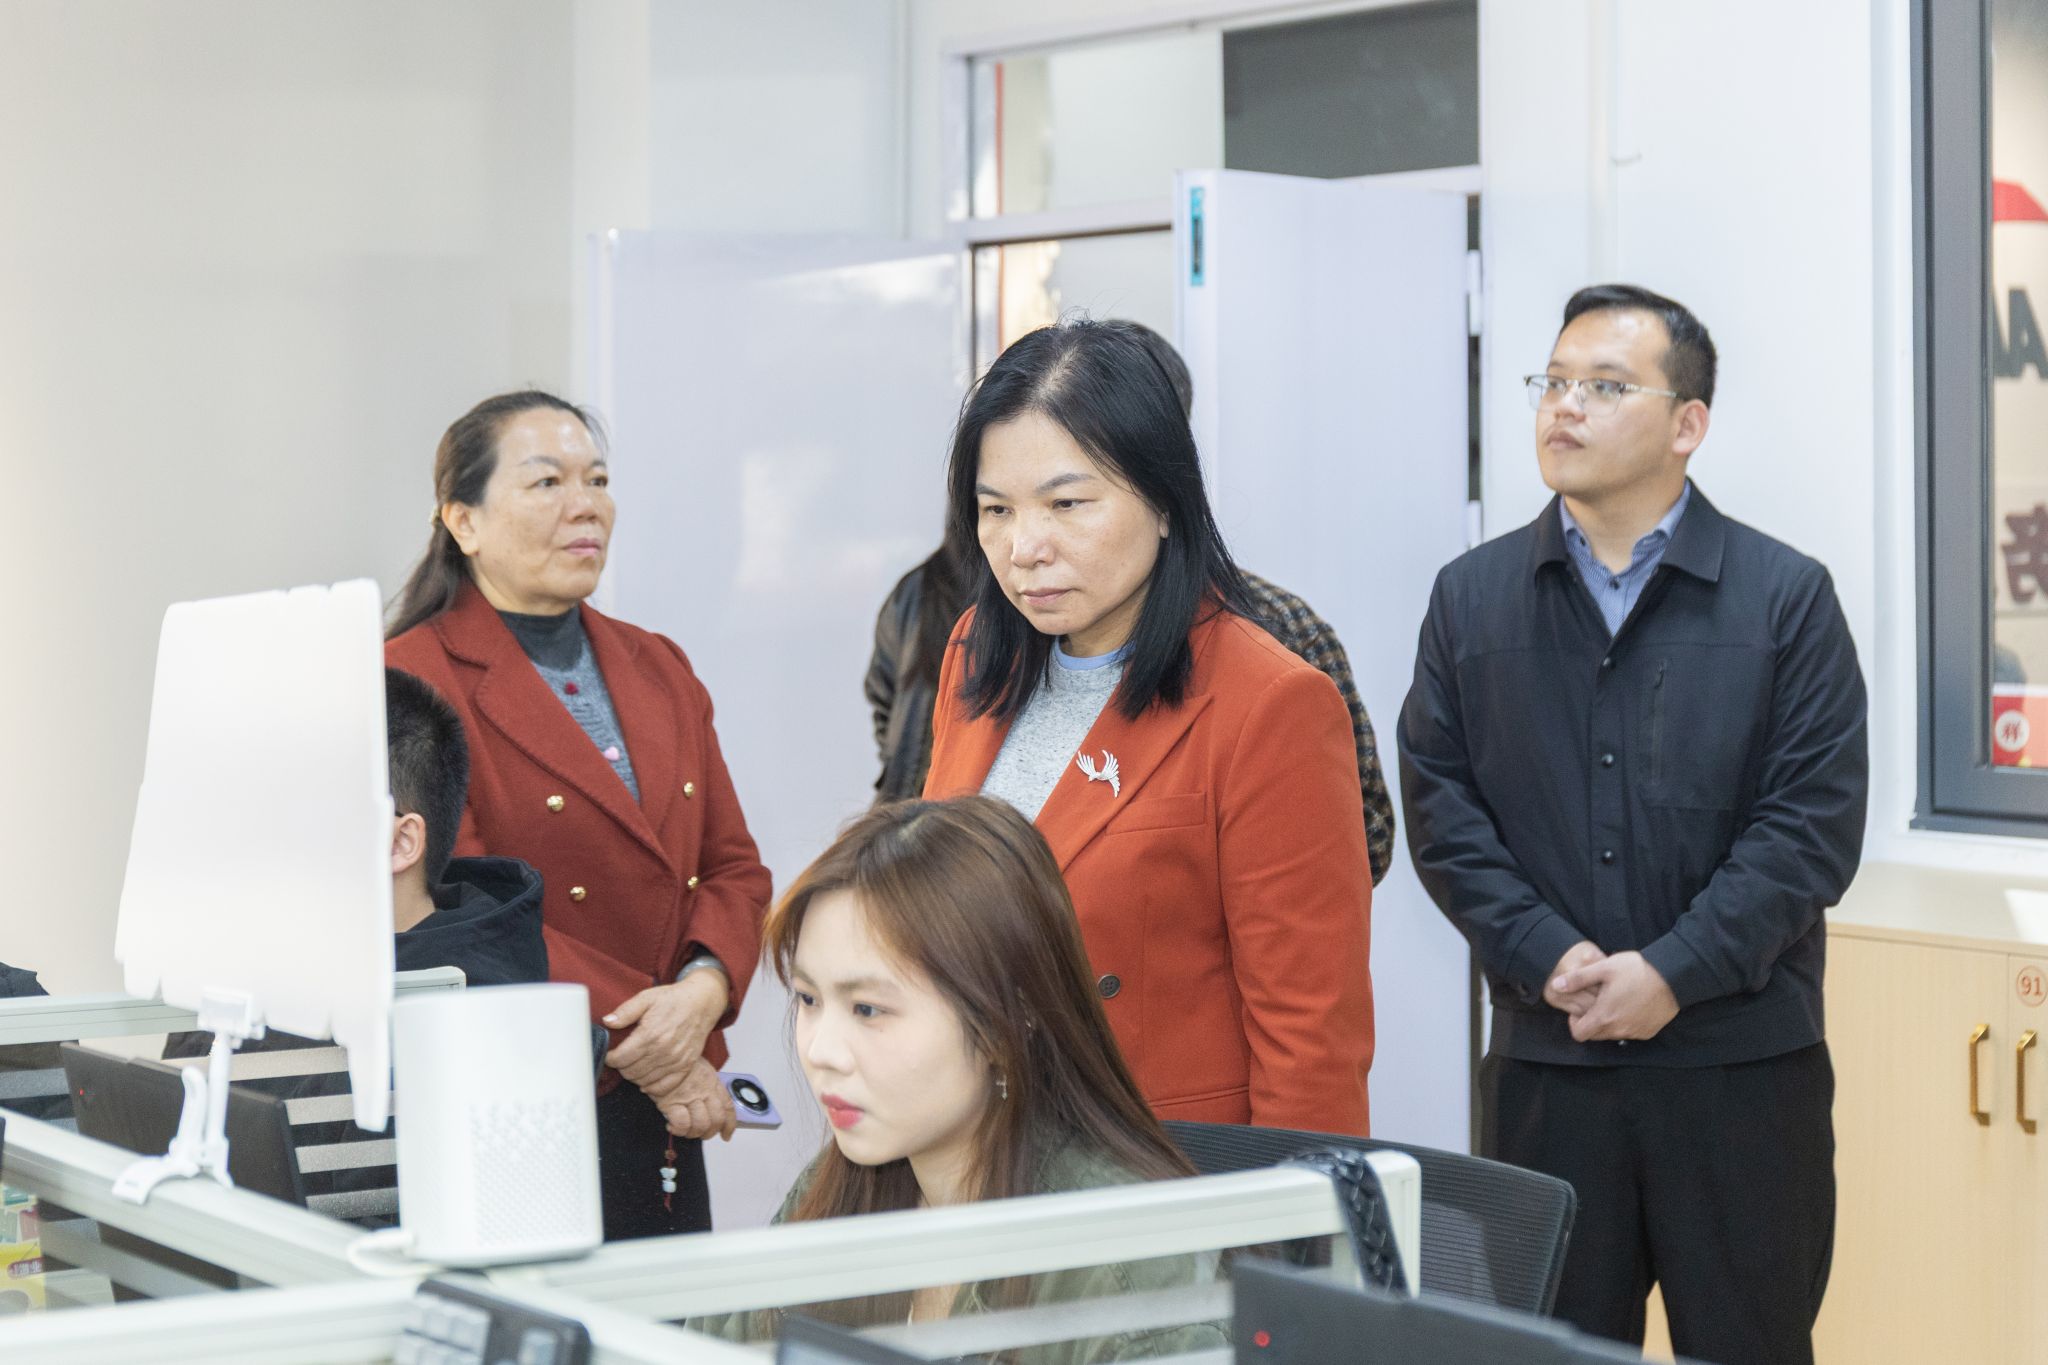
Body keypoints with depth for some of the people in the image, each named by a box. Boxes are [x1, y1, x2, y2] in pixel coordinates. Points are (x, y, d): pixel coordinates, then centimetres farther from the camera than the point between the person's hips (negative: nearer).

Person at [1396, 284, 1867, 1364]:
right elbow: (1441, 809, 3)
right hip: (1545, 1062, 2)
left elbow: (1814, 819, -6)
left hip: (1742, 1061, -2)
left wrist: (1675, 973, -14)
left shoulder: (1786, 597, 1)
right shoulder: (1472, 599, 9)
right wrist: (1547, 958, -10)